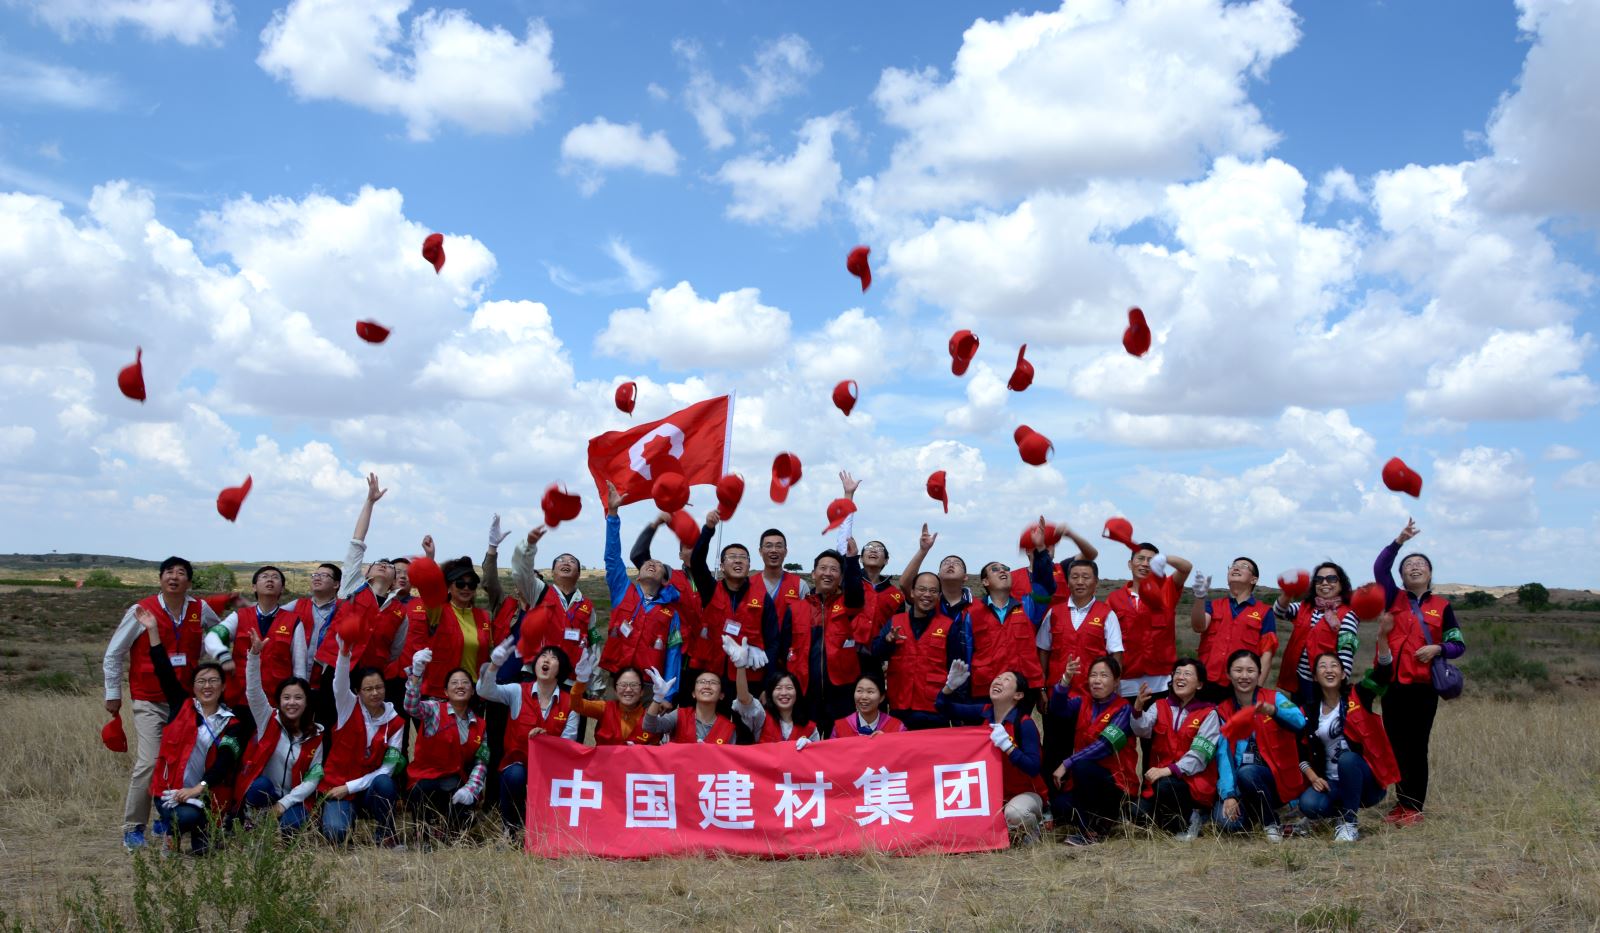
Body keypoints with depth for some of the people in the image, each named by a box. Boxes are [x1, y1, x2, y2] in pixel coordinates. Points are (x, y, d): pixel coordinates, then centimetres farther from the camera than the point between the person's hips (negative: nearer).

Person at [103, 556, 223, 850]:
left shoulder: (200, 610, 2)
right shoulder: (142, 611, -6)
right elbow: (113, 654, 4)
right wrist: (112, 693, 5)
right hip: (150, 702, -3)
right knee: (149, 763, -13)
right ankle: (132, 829, -2)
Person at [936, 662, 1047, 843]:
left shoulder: (1025, 724, -18)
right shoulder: (984, 712, -2)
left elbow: (1033, 769, -25)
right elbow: (945, 708, 0)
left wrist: (1007, 745, -34)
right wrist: (950, 686, -19)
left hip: (1025, 793, -5)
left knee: (1014, 813, -37)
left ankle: (1031, 835, 0)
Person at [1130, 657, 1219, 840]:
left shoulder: (1208, 714, 0)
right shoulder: (1160, 706, 11)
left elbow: (1199, 755, -11)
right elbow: (1142, 730, -8)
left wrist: (1168, 770, -24)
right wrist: (1138, 708, -28)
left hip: (1194, 782, -4)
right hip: (1159, 779, 4)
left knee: (1165, 786, -35)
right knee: (1140, 813, -19)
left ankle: (1187, 820, -6)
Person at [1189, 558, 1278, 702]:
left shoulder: (1264, 612, 7)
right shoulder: (1213, 606, 14)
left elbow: (1266, 653, 1)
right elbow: (1198, 627, -6)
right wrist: (1200, 596, -21)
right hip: (1206, 685, 2)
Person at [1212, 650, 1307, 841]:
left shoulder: (1274, 698, -3)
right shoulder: (1223, 711, 4)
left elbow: (1299, 721, -26)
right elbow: (1223, 754, -8)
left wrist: (1272, 710, -47)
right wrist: (1229, 795, -21)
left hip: (1278, 779, -2)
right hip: (1238, 783, 2)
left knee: (1246, 772, -34)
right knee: (1226, 821, -26)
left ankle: (1272, 823, -8)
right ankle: (1254, 814, 10)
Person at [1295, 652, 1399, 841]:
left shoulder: (1357, 698, -4)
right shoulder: (1309, 712, 3)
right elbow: (1301, 753, 8)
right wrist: (1313, 777, -9)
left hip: (1365, 779, -2)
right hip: (1331, 782, 2)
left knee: (1347, 758, -35)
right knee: (1308, 804, -28)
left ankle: (1349, 823, -18)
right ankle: (1341, 809, 8)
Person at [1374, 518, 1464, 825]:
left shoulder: (1441, 606, 6)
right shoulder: (1394, 599, 7)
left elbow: (1458, 645, 8)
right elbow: (1380, 569, -8)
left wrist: (1437, 649, -13)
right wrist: (1399, 541, -18)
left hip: (1424, 685, -1)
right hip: (1393, 682, 2)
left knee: (1417, 747, -1)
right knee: (1396, 745, 6)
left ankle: (1414, 807, 5)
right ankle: (1401, 803, 14)